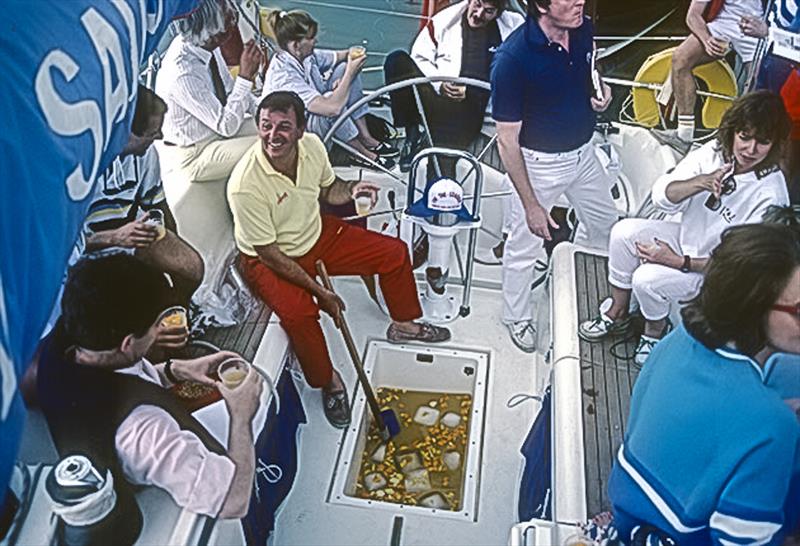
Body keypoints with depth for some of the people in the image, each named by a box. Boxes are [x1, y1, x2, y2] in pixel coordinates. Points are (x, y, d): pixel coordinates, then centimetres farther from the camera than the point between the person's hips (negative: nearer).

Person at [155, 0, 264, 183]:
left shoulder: (205, 44, -10)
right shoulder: (183, 75, -34)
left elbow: (229, 88, 8)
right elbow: (227, 126, -27)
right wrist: (246, 75, -31)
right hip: (189, 157, -8)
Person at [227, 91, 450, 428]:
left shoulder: (311, 145, -15)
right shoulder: (245, 186, -33)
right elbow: (270, 254, -24)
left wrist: (349, 190, -17)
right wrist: (319, 292, -22)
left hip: (317, 234, 6)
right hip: (268, 259, -6)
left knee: (394, 252, 3)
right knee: (299, 312, -34)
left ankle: (403, 324, 28)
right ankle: (328, 381, -4)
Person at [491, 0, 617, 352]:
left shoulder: (584, 29, -9)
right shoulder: (513, 57, -28)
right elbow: (507, 140, -22)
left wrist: (598, 94, -10)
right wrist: (531, 205, -20)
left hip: (583, 150, 7)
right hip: (539, 162, -6)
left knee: (604, 223, 25)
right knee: (524, 245, 10)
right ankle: (516, 318, 36)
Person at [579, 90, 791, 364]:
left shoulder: (770, 196, -25)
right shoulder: (715, 152, -13)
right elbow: (662, 196, -16)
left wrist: (680, 262, -23)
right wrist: (700, 182, -35)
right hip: (687, 237, 5)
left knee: (647, 279, -25)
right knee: (624, 231, -14)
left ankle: (656, 330, 9)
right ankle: (617, 313, 5)